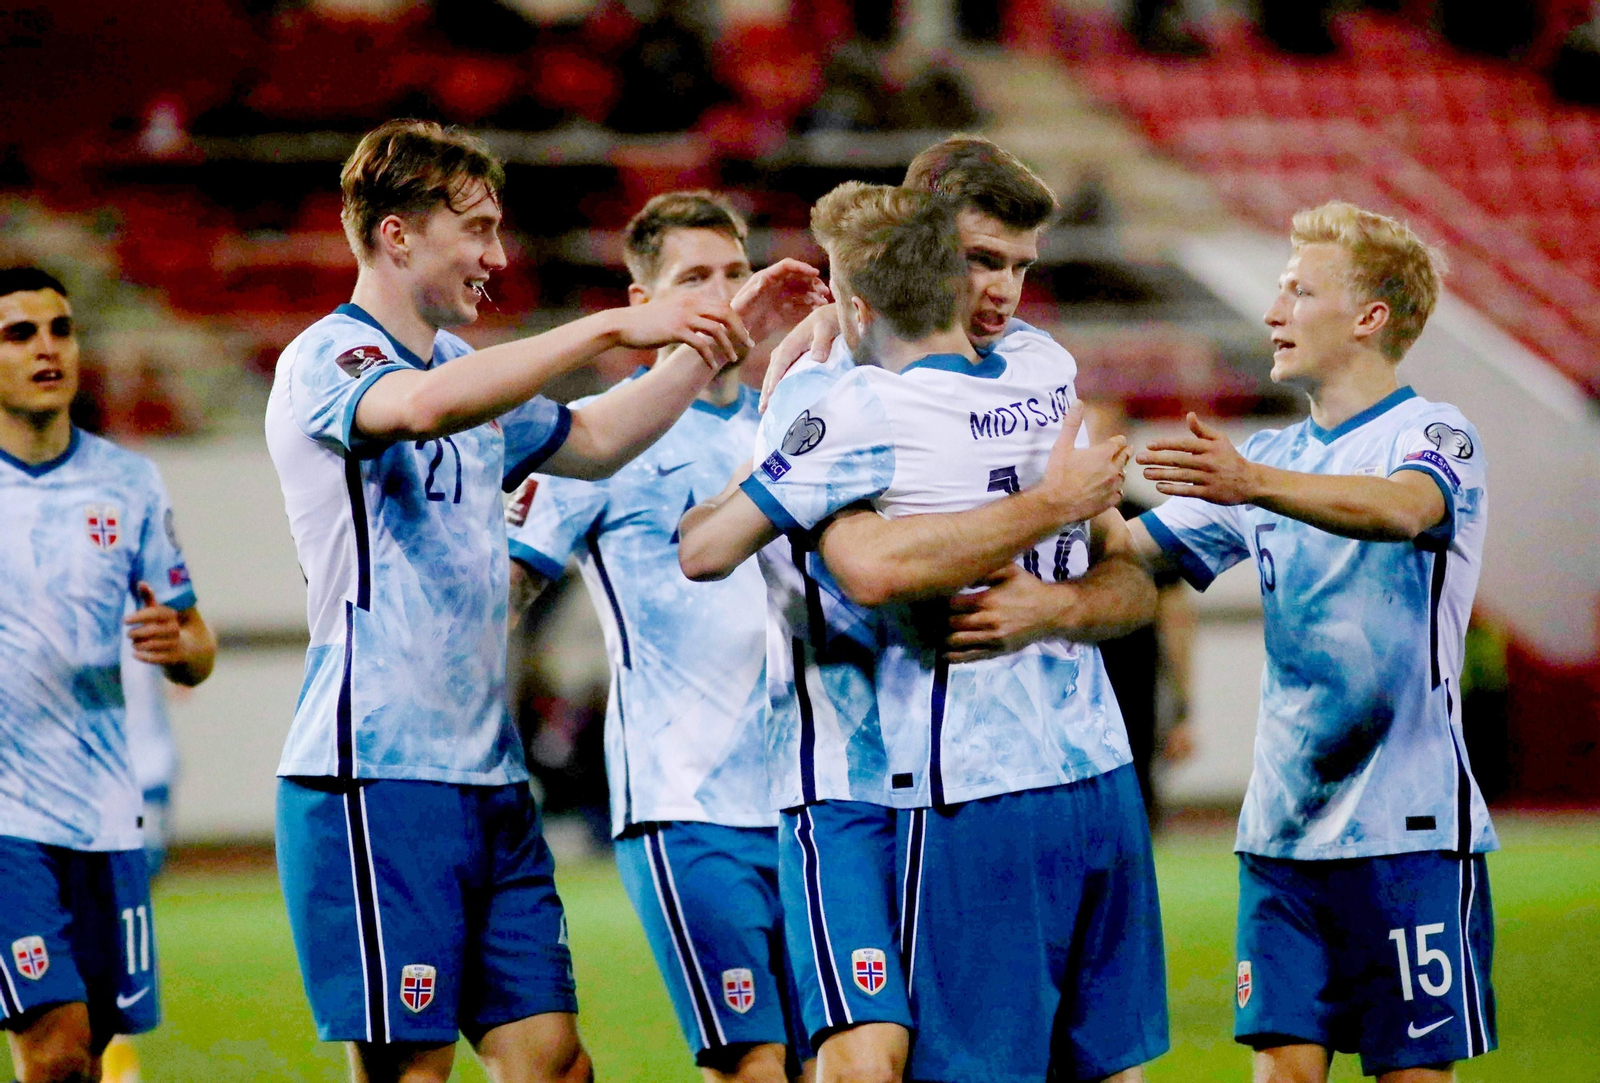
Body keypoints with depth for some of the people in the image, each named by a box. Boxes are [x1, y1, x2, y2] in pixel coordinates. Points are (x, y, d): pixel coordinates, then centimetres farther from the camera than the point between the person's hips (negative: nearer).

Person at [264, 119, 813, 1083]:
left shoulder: (465, 368, 18)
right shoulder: (327, 359, -8)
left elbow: (591, 441, 33)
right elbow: (423, 405, -31)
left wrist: (714, 348, 22)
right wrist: (615, 328, -32)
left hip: (488, 777, 9)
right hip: (377, 776, -8)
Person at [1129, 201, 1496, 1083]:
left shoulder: (1433, 436, -6)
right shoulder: (1270, 457, 16)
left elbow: (1405, 508, -29)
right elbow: (1134, 549, 16)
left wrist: (1253, 486, -44)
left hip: (1408, 827, -6)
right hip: (1282, 831, 6)